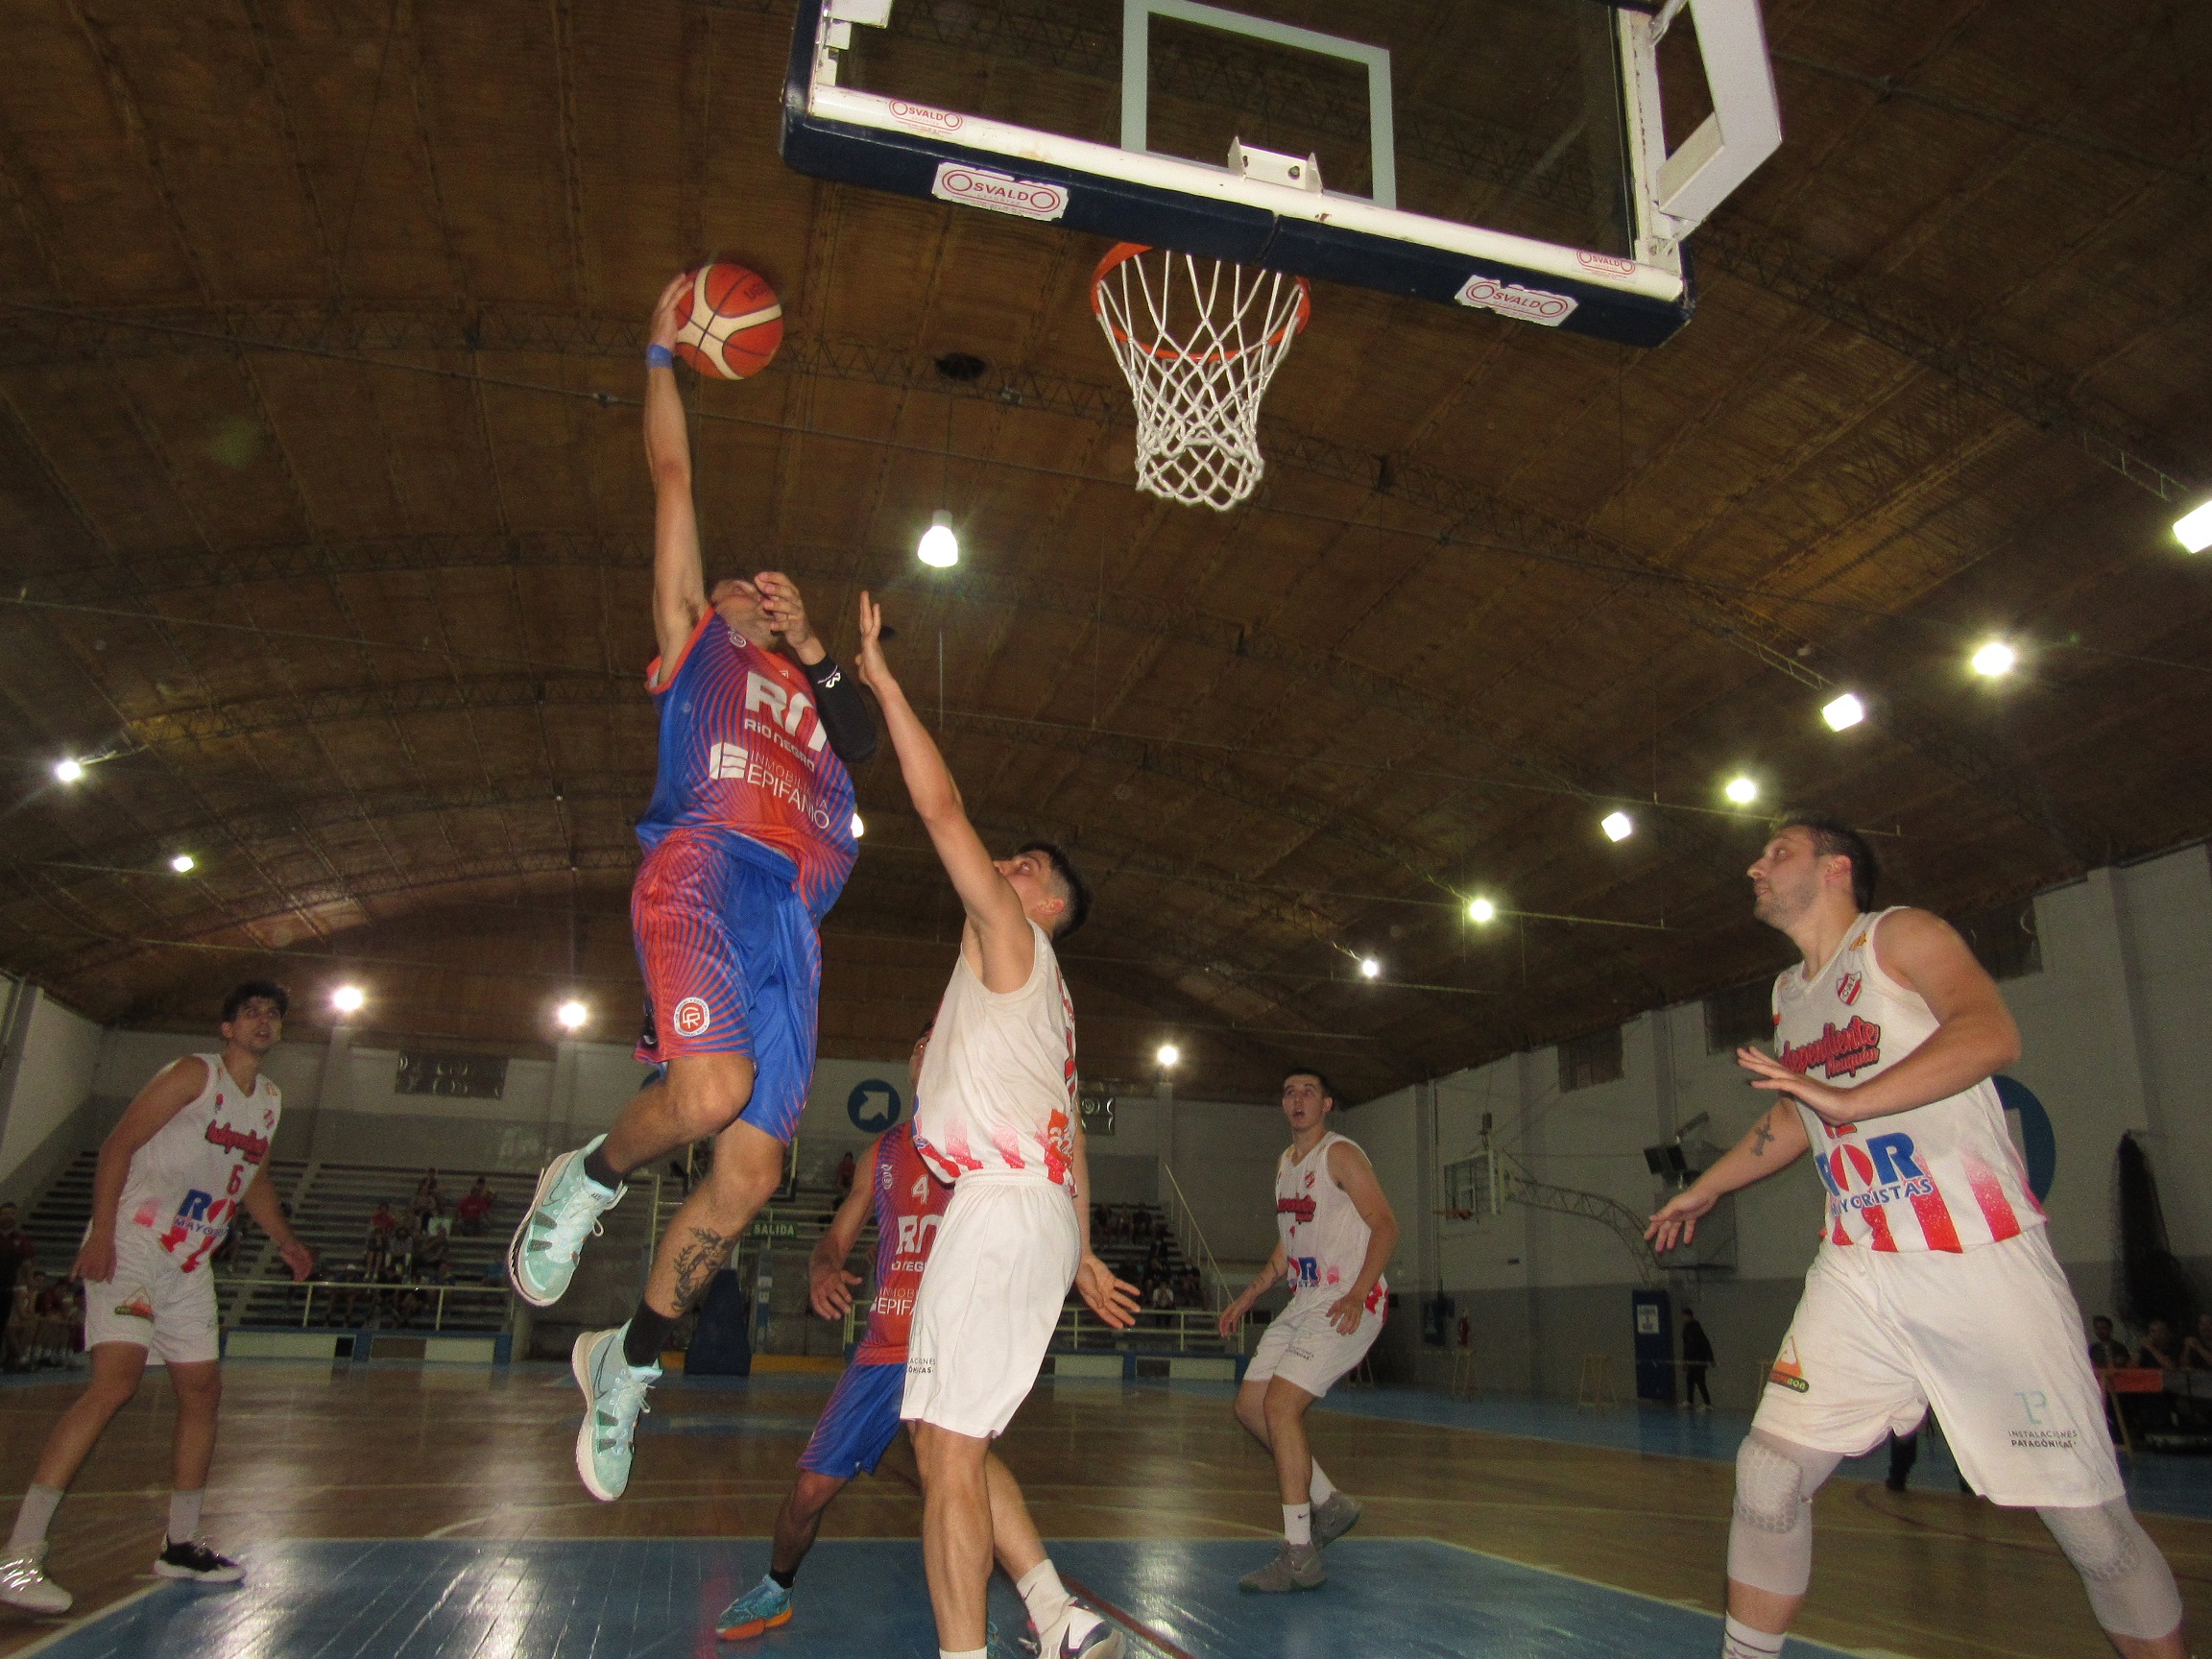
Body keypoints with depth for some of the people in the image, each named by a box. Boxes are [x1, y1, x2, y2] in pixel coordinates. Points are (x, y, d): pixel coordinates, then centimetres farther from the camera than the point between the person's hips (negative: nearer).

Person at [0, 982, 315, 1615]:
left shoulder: (270, 1100, 15)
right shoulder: (195, 1073, -7)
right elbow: (118, 1144, -12)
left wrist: (285, 1239, 18)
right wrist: (101, 1230, -22)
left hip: (190, 1265, 8)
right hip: (131, 1247, -8)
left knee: (202, 1392, 9)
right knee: (114, 1384, -21)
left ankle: (180, 1545, 20)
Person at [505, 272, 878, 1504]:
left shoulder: (813, 691, 35)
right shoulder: (693, 638, 23)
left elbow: (867, 744, 15)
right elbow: (674, 475, 23)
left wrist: (817, 651, 13)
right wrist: (664, 353, 29)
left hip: (792, 912, 5)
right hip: (704, 862, -4)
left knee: (752, 1169, -4)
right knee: (712, 1087, -29)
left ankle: (631, 1358, 15)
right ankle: (589, 1179, 3)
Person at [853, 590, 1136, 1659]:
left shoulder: (1010, 938, 3)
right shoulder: (1043, 1000, 27)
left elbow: (941, 805, -5)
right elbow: (1070, 1135, 26)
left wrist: (882, 679, 0)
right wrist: (1082, 1257, 27)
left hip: (1004, 1205, -9)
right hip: (1036, 1213, 9)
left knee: (946, 1448, -10)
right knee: (953, 1442, 12)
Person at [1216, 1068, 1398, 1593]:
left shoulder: (1341, 1155, -9)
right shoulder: (1285, 1162, 17)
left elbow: (1385, 1225, -16)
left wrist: (1357, 1294, -28)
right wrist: (1247, 1298, 20)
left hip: (1348, 1304, -9)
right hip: (1304, 1303, 9)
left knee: (1280, 1405, -18)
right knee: (1249, 1406, 5)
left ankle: (1299, 1558, -11)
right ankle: (1329, 1504, 20)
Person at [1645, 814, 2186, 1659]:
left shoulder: (1901, 935, -4)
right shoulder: (1788, 994, 16)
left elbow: (1992, 1034, -23)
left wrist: (1848, 1099, -32)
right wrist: (1704, 1190, 37)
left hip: (1984, 1263, -5)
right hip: (1858, 1274, 6)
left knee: (2091, 1518, -1)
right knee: (1769, 1470, -4)